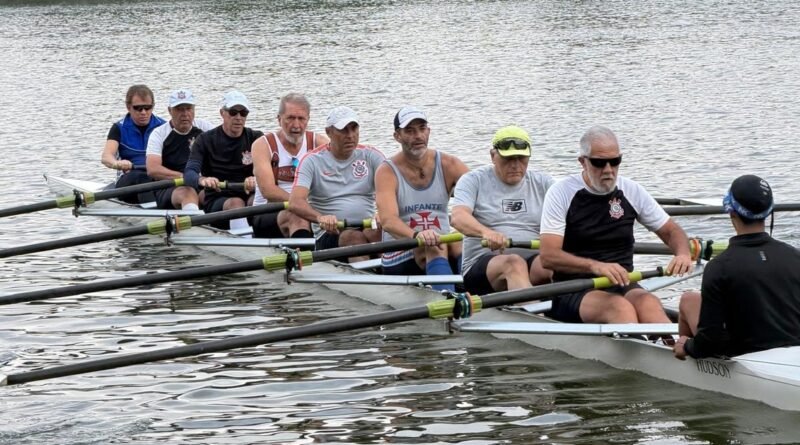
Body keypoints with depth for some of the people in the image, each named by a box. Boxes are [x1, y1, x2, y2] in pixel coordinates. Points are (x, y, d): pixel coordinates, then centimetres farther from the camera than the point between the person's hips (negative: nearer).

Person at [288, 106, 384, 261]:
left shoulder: (370, 156, 12)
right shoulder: (312, 161, 4)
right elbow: (295, 202, -11)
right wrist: (320, 218, -33)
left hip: (368, 227, 2)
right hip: (329, 235, -2)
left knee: (376, 232, -32)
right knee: (353, 237, -35)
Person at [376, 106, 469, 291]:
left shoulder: (448, 165, 4)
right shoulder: (387, 172, -6)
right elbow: (387, 220, -23)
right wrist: (416, 236, -45)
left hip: (445, 253, 4)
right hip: (399, 260, -4)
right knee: (436, 248, -34)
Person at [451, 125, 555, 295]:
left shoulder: (543, 184, 18)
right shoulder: (474, 181, 9)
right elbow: (458, 217, -9)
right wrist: (486, 232, -32)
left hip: (534, 258, 3)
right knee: (514, 263, -38)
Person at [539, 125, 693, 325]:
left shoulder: (632, 191, 11)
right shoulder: (561, 193, -2)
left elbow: (671, 230, 20)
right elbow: (548, 256, -12)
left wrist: (682, 254, -6)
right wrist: (595, 265, -29)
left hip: (622, 286, 3)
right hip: (574, 292, -3)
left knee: (648, 303, -32)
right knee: (619, 307, -36)